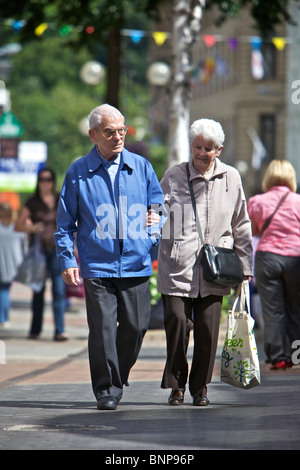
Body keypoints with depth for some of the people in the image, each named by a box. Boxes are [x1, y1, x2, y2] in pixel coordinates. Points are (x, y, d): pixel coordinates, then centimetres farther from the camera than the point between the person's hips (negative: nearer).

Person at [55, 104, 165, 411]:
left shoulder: (141, 167, 10)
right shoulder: (78, 172, 4)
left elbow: (158, 206, 18)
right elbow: (65, 222, 7)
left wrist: (157, 222, -6)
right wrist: (67, 261, -1)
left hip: (136, 263, 2)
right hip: (97, 266, -2)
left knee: (136, 326, 2)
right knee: (102, 329, -7)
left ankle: (118, 377, 24)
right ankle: (106, 390, 2)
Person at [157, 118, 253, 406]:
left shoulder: (230, 178, 11)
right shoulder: (173, 177, 5)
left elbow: (241, 226, 16)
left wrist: (245, 267, 15)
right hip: (177, 266, -2)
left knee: (208, 329, -2)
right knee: (177, 321, -12)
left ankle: (200, 387, 15)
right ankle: (176, 385, 6)